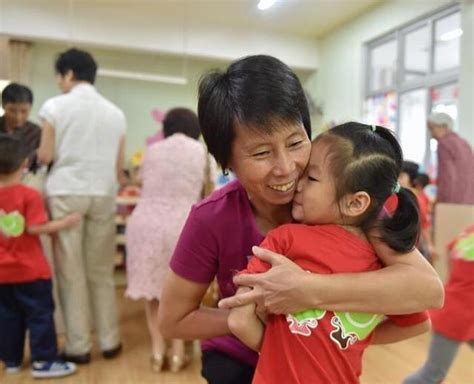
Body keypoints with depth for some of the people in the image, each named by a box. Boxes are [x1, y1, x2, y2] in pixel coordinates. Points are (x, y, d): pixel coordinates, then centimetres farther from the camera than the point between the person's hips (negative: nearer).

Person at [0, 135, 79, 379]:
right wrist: (66, 222, -15)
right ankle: (43, 361, 7)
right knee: (40, 314, 3)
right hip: (30, 270, -6)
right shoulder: (29, 195, -16)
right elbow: (34, 228, -21)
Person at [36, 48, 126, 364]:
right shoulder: (115, 113, 9)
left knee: (71, 272, 5)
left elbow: (45, 156, -1)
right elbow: (119, 166, 9)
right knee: (102, 272, 10)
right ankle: (110, 342, 17)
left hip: (66, 193, -3)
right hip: (103, 194, 3)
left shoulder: (55, 106, -1)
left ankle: (78, 347, 11)